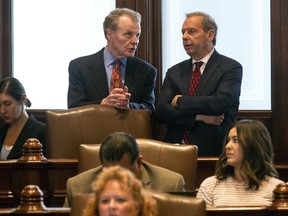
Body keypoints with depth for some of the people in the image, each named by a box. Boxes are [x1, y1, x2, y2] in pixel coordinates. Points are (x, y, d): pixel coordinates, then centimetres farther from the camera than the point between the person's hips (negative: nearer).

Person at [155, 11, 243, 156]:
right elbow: (161, 112, 4)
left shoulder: (231, 68, 2)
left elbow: (222, 102, -14)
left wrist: (181, 101, -3)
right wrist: (199, 117, -9)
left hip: (213, 151, -3)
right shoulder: (174, 72, 15)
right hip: (175, 150, 3)